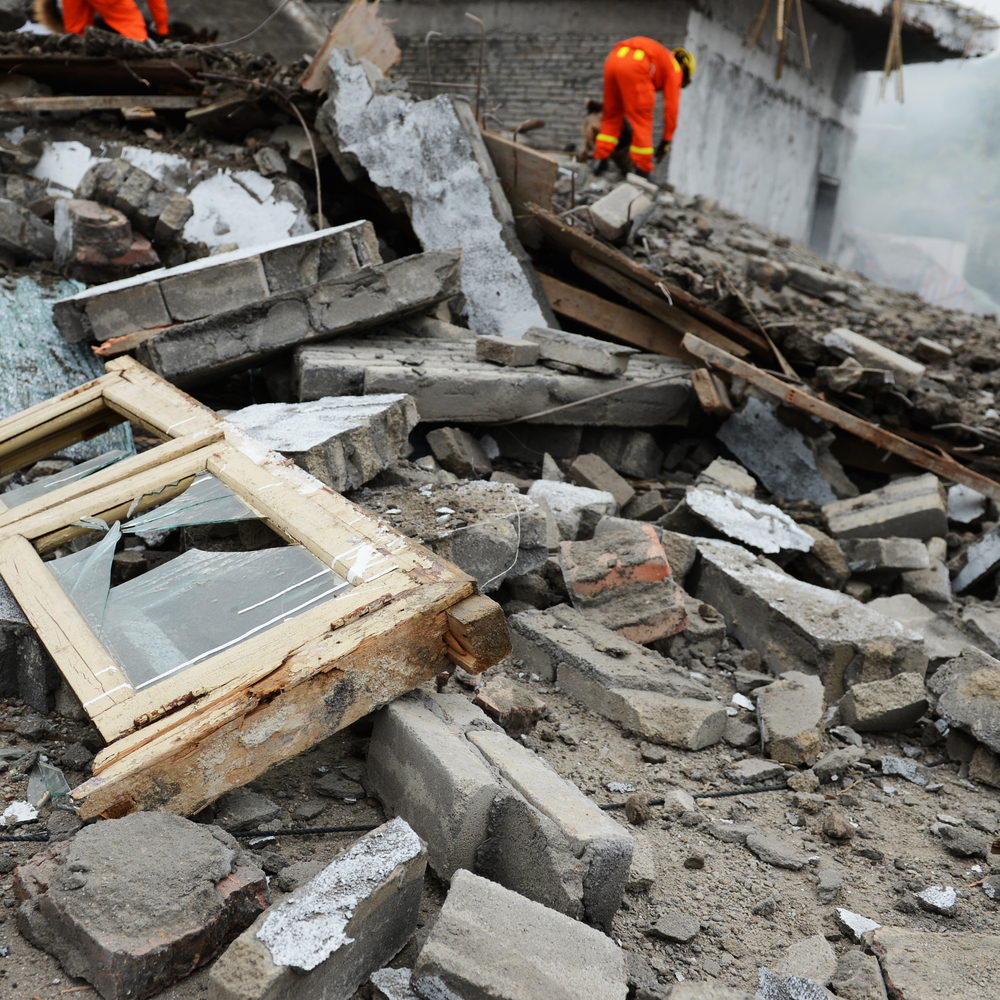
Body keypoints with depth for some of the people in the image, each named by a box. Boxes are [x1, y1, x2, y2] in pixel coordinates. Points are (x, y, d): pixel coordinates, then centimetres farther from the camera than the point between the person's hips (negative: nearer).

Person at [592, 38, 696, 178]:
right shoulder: (674, 68, 20)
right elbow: (671, 106, 13)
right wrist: (666, 140, 18)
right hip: (634, 67, -6)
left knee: (612, 117, 20)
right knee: (642, 121, 5)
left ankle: (600, 159, 14)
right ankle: (643, 170, 7)